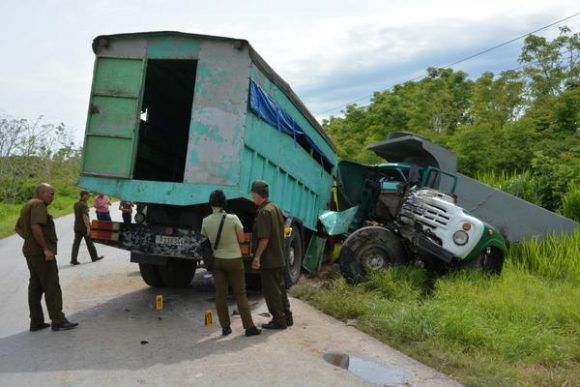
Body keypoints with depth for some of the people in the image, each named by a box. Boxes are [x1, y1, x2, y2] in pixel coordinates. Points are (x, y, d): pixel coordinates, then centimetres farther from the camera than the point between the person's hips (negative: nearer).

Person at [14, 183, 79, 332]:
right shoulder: (38, 204, -13)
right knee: (52, 286, -8)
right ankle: (58, 321, -6)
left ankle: (36, 322, 16)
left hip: (30, 251, 10)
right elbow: (35, 227, -25)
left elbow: (18, 228, 25)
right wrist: (46, 248, -23)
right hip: (41, 252, -10)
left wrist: (30, 240, 16)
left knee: (35, 286, 12)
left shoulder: (28, 205, 19)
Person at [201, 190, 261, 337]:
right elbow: (241, 239, -7)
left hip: (217, 260, 2)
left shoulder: (206, 221, -7)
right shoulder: (233, 218, -16)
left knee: (220, 294, 10)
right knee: (240, 294, 6)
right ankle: (249, 327, 7)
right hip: (234, 260, -2)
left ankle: (225, 327, 14)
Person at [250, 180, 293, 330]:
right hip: (279, 258, 10)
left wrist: (257, 257, -19)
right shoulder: (276, 208, 12)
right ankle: (287, 318, 24)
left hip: (268, 260, -9)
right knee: (280, 288, 17)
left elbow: (264, 238, -24)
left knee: (271, 291, 0)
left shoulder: (264, 212, -18)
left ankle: (279, 321, 6)